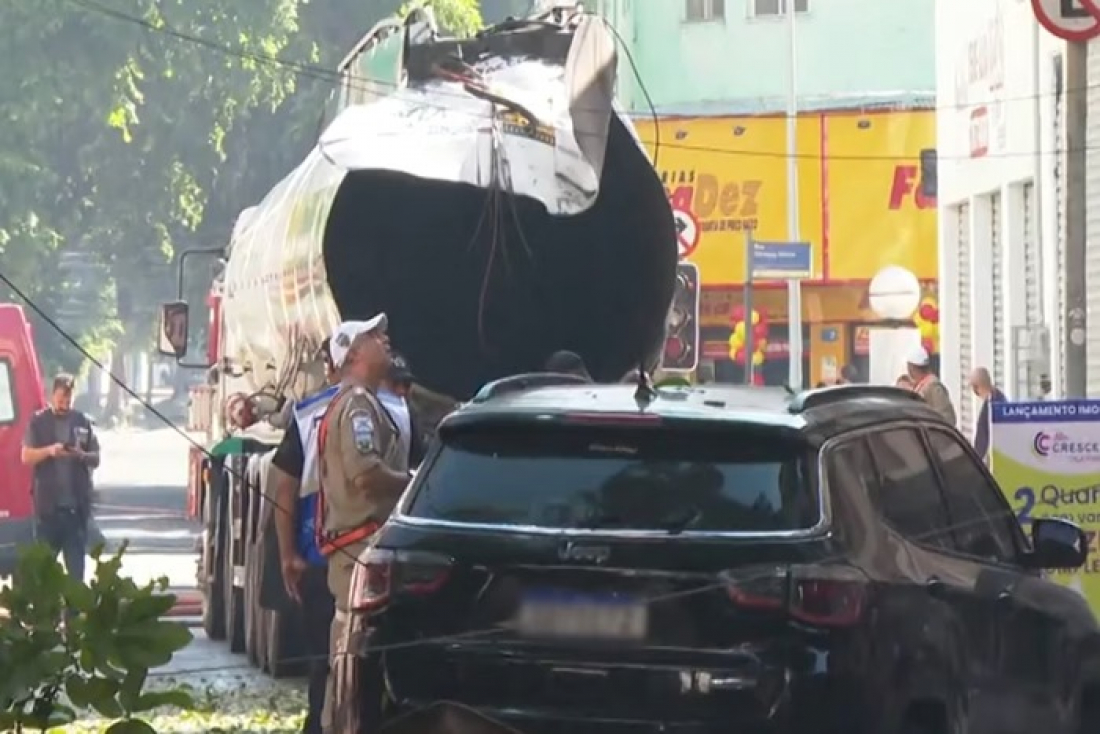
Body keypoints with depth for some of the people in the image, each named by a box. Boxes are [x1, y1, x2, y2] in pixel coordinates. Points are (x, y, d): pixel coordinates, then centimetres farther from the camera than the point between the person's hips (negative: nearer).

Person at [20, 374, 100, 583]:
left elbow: (96, 459, 9)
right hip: (47, 503, -2)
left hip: (77, 503, 2)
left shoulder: (83, 422, 8)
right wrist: (49, 450, -19)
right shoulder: (38, 422, 3)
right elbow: (26, 456, -1)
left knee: (76, 559, 3)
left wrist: (81, 455, -13)